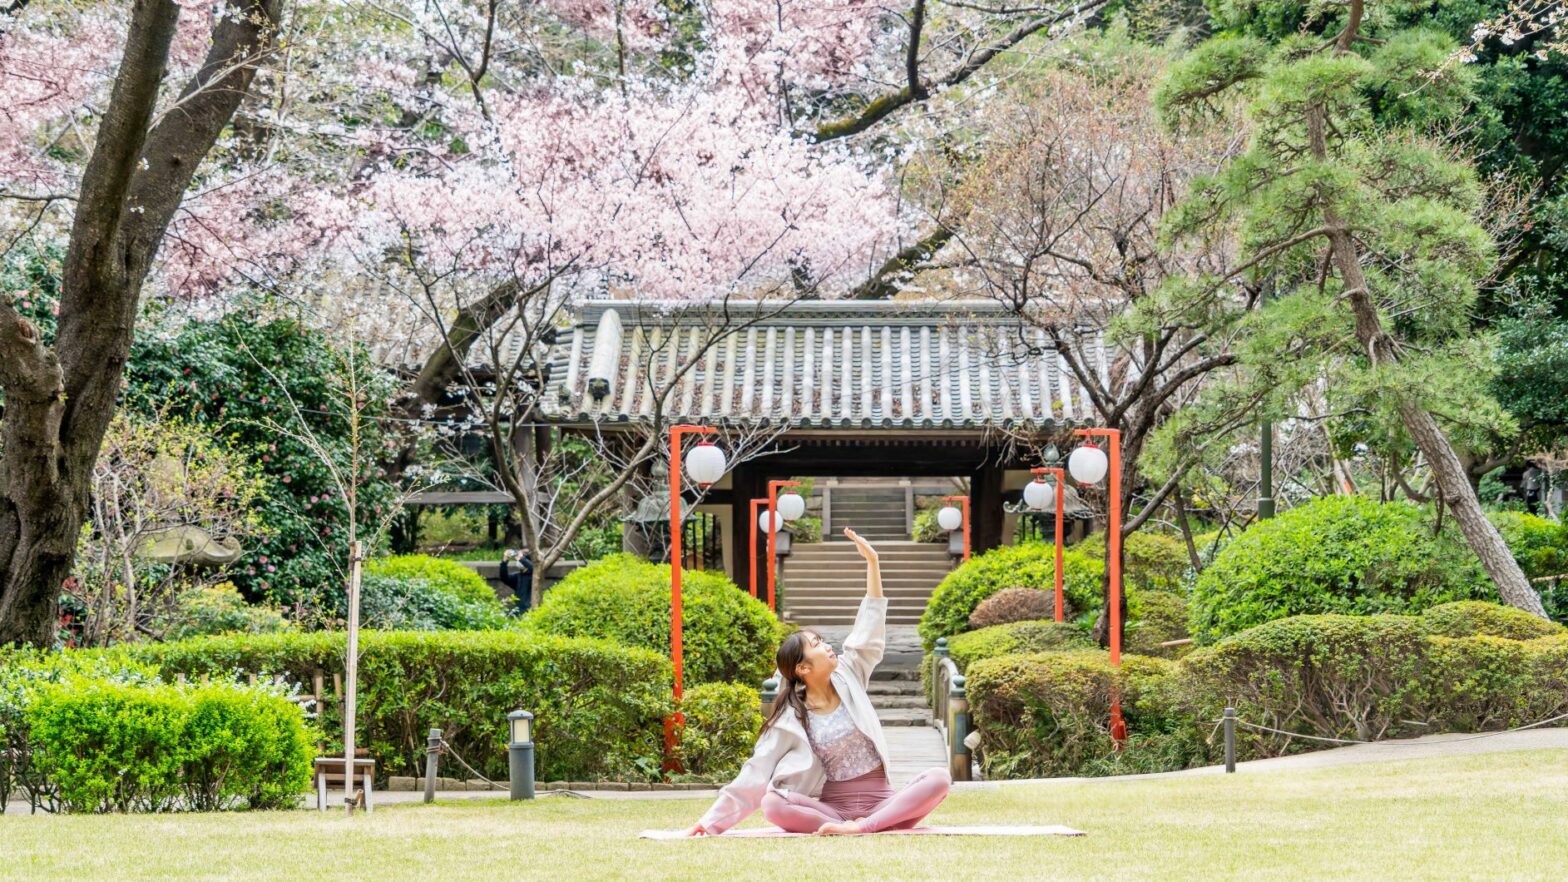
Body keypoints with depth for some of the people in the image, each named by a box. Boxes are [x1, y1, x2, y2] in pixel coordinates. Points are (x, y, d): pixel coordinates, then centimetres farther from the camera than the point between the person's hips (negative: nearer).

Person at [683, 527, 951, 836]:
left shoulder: (848, 678, 8)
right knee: (772, 804, -30)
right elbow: (756, 773, -1)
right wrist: (714, 820, -8)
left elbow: (869, 627, 6)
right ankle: (846, 827, -34)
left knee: (939, 778, -26)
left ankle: (866, 826, -34)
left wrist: (872, 561, -1)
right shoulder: (791, 721, 0)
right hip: (832, 807, -3)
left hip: (880, 802, 3)